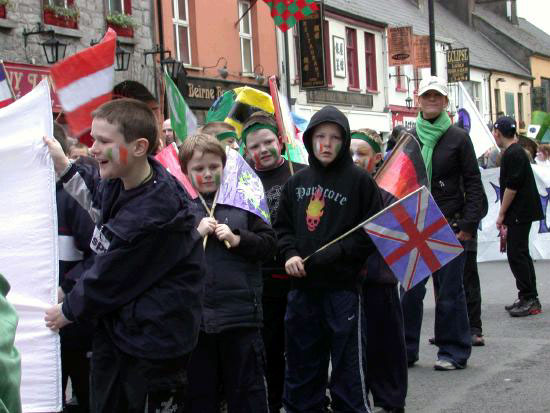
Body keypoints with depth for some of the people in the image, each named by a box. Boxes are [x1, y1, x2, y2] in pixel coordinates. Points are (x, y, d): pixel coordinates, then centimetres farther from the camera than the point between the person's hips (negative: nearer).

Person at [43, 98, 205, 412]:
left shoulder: (152, 215, -28)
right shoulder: (124, 181, -2)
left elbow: (109, 280, -17)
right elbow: (100, 203, 25)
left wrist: (69, 311, -1)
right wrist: (64, 166, 16)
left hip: (152, 347, -9)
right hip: (117, 330, 9)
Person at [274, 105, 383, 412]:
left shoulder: (360, 180, -5)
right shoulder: (297, 181, 10)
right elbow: (283, 226, 16)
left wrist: (333, 255, -15)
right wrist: (290, 253, -3)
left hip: (343, 287, -5)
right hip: (302, 287, 5)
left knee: (348, 368, 2)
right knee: (302, 368, 15)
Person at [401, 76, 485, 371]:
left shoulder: (458, 138, 0)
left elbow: (473, 183, 0)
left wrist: (468, 224, -8)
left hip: (449, 226, -3)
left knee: (449, 291, 3)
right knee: (410, 289, 4)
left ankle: (453, 352, 13)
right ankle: (405, 350, 15)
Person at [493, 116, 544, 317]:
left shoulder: (513, 154, -16)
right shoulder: (515, 151, 16)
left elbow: (512, 187, -21)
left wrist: (502, 214, -14)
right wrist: (505, 214, 21)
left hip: (520, 213, -11)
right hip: (520, 213, 11)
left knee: (516, 255, -10)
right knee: (520, 255, 14)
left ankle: (529, 299, -9)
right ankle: (528, 299, 19)